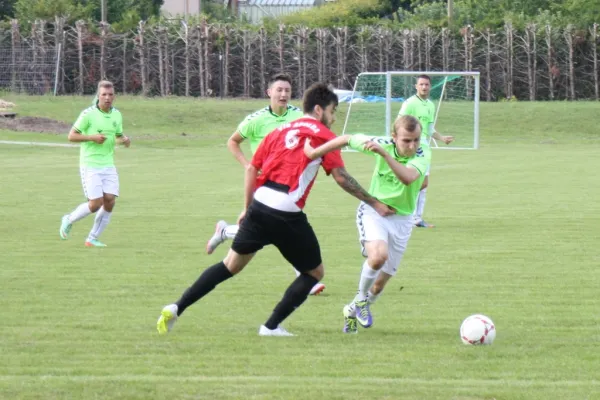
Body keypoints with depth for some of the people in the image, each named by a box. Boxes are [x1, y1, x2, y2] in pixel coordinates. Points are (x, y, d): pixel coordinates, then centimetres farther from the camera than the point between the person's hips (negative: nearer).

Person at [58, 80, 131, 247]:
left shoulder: (117, 115, 7)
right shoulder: (88, 114, -10)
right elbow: (71, 136, -7)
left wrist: (125, 140, -3)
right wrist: (92, 137, -20)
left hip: (108, 165, 5)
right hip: (90, 166, -5)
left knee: (109, 202, -7)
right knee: (96, 204, -11)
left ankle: (93, 238, 8)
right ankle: (69, 220, 16)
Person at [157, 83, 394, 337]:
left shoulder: (280, 131, 20)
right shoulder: (322, 135, 4)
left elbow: (252, 168, 18)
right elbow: (341, 177, 0)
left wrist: (247, 208, 26)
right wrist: (375, 204, 7)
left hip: (259, 207, 5)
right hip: (288, 216, -5)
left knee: (231, 265, 17)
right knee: (314, 272, 14)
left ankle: (176, 309, 7)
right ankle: (272, 326, 8)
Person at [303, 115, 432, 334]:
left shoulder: (423, 155, -19)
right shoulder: (383, 144, -15)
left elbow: (408, 178, -39)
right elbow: (347, 139, 1)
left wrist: (384, 154, -49)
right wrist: (316, 151, -4)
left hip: (401, 219, 2)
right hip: (373, 210, -2)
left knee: (379, 284, 8)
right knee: (378, 255, -32)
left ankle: (353, 310, 38)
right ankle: (361, 298, -5)